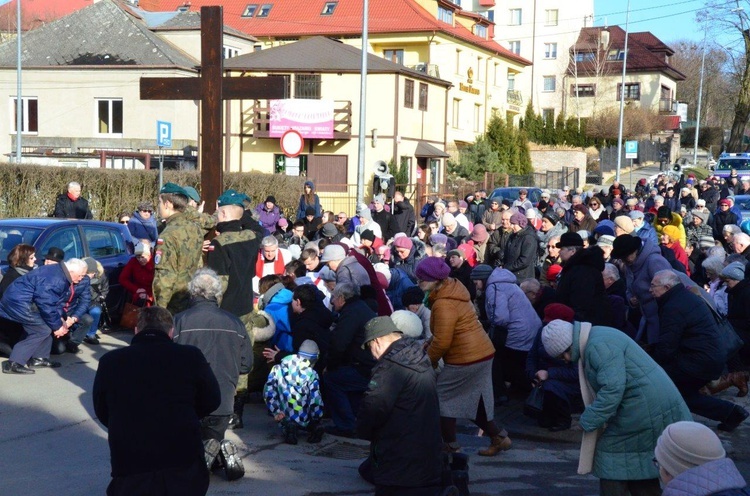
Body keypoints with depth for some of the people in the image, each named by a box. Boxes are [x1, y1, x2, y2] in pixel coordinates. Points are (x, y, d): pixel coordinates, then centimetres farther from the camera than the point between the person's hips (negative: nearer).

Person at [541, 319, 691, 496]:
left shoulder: (598, 346, -20)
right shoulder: (597, 338, 14)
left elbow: (612, 388, -27)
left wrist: (587, 422, -18)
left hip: (644, 411, -10)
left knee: (612, 462, 0)